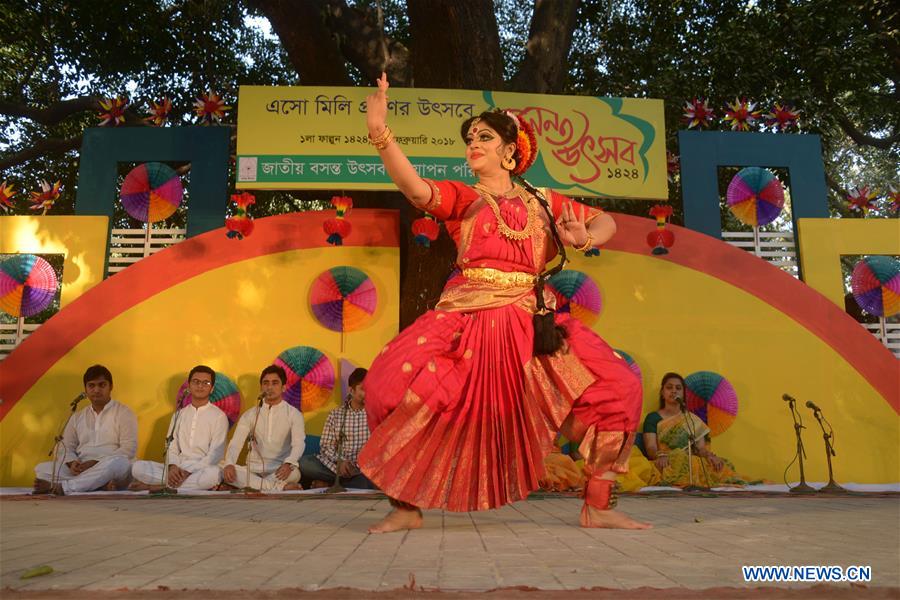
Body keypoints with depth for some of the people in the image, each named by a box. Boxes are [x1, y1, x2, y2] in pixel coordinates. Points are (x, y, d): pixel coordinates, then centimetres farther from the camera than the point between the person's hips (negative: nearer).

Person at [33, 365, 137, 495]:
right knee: (41, 469, -16)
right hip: (81, 469, 5)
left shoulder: (123, 413, 3)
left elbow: (129, 449, -8)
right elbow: (66, 446, 15)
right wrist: (72, 462, -9)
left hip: (109, 469, -5)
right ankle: (101, 484, -32)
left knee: (119, 462, -38)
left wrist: (96, 462, -17)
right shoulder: (78, 417, 20)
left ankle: (62, 486, -36)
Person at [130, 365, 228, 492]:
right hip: (178, 469, 4)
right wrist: (173, 467, -12)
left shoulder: (219, 416, 1)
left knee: (214, 474, -39)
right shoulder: (179, 414, 17)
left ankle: (156, 487, -24)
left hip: (202, 469, -3)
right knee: (138, 467, -17)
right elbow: (171, 447, 10)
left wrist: (188, 472, -17)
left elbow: (215, 455, -6)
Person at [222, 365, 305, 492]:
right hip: (254, 469, 3)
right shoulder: (250, 415, 8)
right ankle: (280, 487, -28)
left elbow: (298, 443, -13)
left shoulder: (294, 414, 1)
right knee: (225, 472, -28)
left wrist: (288, 464, -36)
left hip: (280, 471, -3)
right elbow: (235, 443, -2)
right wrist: (229, 463, -25)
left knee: (294, 473, -37)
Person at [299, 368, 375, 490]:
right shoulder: (335, 415, 11)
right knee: (304, 463, -21)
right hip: (337, 466, 1)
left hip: (363, 470, 0)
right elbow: (326, 446, 6)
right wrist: (339, 461, -14)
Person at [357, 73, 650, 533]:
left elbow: (605, 222, 25)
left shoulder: (542, 203, 18)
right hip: (467, 319, -2)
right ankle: (406, 507, -2)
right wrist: (379, 132, -24)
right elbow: (413, 187, -9)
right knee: (390, 383, -23)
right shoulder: (461, 199, 11)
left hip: (532, 322, 2)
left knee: (618, 389, -9)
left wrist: (583, 238, 1)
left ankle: (598, 507, 9)